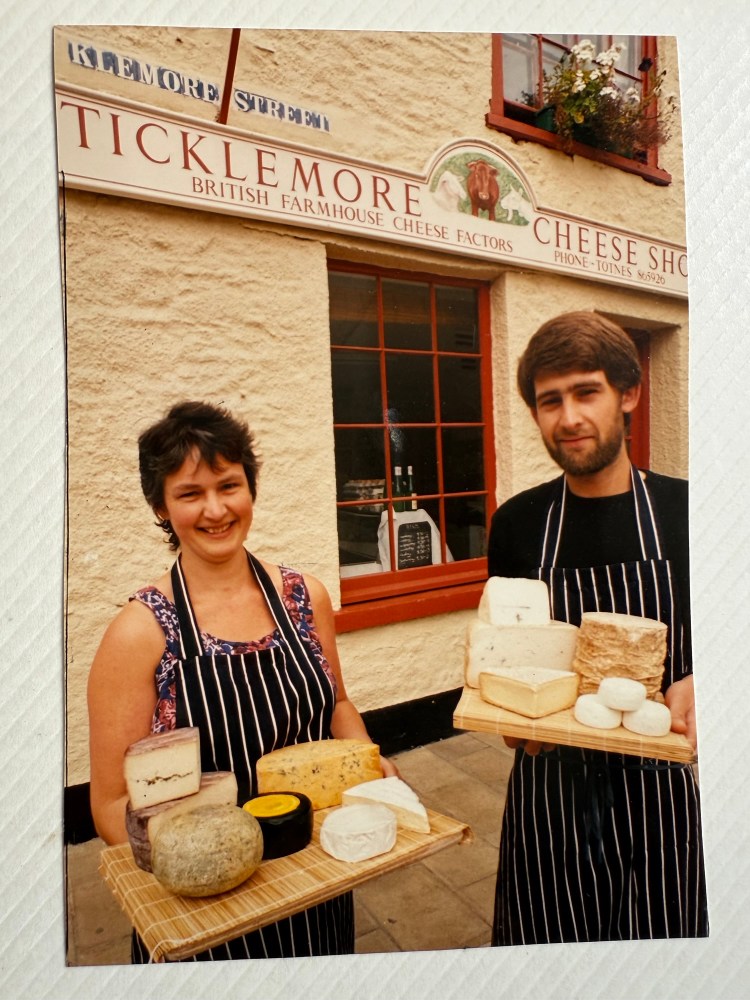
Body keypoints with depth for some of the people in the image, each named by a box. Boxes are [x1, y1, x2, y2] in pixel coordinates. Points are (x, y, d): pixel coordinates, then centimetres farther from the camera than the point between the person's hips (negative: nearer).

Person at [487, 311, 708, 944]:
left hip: (658, 788, 0)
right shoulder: (517, 524, -3)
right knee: (549, 941, 16)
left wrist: (693, 686, -16)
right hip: (548, 788, 1)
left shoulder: (683, 511, -6)